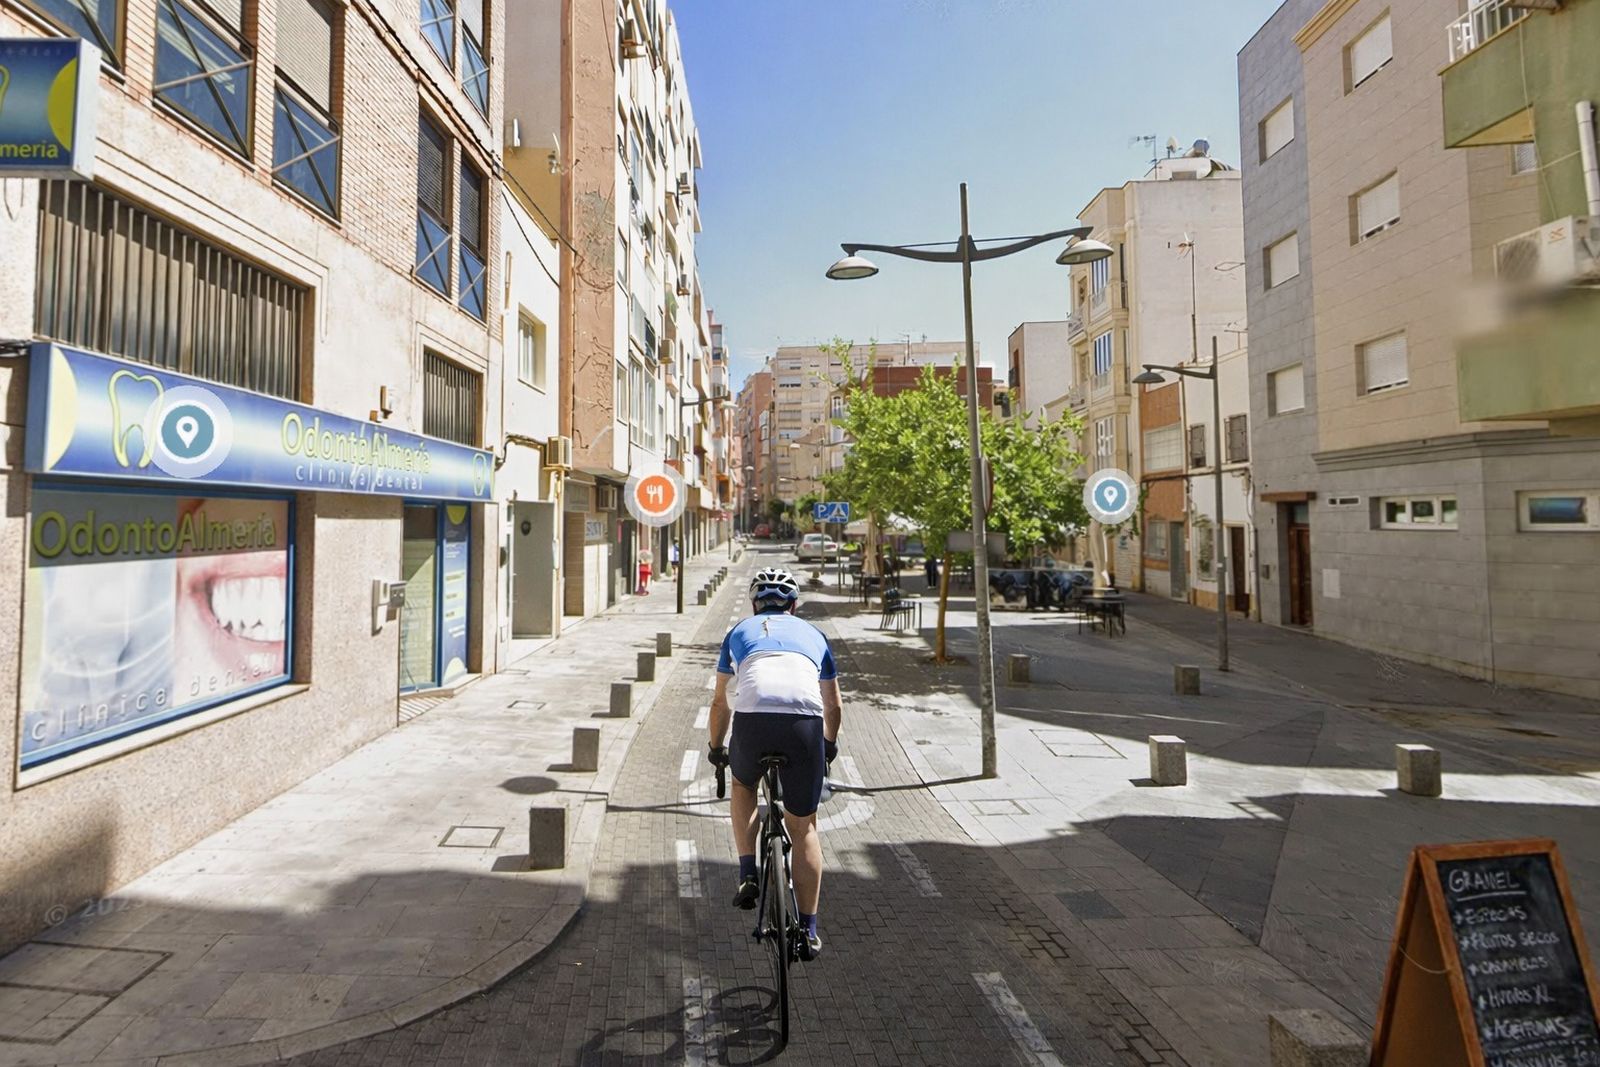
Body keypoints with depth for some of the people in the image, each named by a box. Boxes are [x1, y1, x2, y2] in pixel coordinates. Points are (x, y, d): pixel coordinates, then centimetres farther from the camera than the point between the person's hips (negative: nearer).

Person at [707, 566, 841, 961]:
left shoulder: (740, 631, 29)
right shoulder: (812, 634, 30)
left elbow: (720, 701, 33)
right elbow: (834, 707, 36)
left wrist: (716, 748, 48)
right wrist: (830, 744, 54)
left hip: (753, 718, 0)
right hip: (805, 722, 1)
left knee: (743, 786, 32)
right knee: (804, 826, 17)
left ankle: (749, 876, 21)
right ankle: (808, 930, 21)